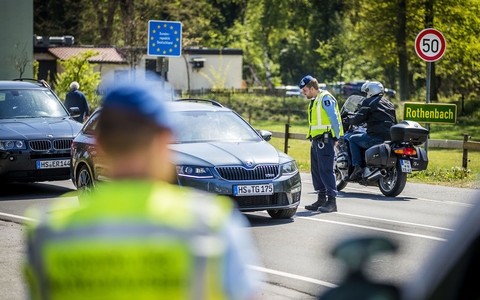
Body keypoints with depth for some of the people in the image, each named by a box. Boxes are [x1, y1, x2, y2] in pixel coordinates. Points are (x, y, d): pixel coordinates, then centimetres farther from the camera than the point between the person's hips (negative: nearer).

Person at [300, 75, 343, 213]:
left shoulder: (325, 98, -11)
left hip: (325, 140, -10)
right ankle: (321, 199, 18)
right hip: (316, 140, 10)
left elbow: (334, 119, -14)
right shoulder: (314, 101, 19)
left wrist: (336, 138, -11)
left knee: (326, 170, -13)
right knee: (316, 170, 12)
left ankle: (332, 201, -13)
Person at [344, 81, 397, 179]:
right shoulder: (389, 103, 22)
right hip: (390, 137, 8)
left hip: (376, 137, -8)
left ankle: (357, 166, -3)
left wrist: (349, 119, 11)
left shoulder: (368, 102, -1)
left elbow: (358, 119, -8)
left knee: (352, 139, 11)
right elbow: (395, 122, 25)